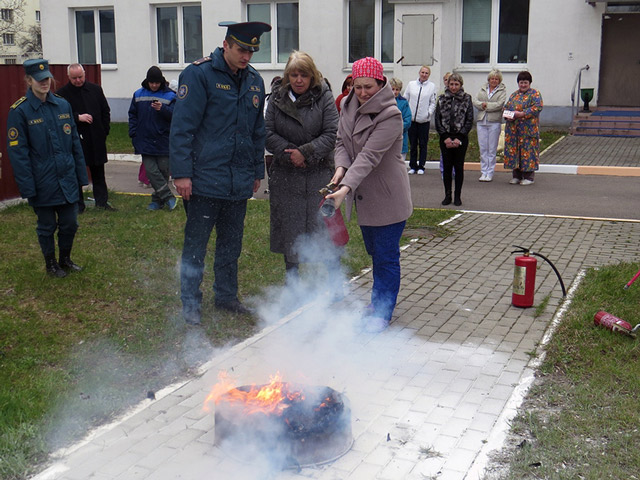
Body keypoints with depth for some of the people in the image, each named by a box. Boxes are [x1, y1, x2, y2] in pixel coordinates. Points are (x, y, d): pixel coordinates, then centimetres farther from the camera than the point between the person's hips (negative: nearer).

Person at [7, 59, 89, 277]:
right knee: (47, 227, 10)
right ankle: (51, 264, 30)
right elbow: (18, 152, -10)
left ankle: (65, 259, 34)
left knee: (70, 224, 12)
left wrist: (81, 175, 8)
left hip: (67, 181, 4)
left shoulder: (63, 105, 4)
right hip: (43, 184, -4)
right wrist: (27, 187, -13)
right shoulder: (19, 111, -10)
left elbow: (75, 143, 9)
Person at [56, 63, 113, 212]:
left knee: (98, 172, 10)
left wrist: (104, 131, 7)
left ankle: (102, 201, 19)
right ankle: (78, 204, 11)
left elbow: (105, 111, 14)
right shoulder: (62, 93, -3)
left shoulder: (95, 89, 8)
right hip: (75, 139, -3)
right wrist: (78, 117, -18)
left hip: (96, 139, 3)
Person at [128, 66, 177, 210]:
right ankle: (168, 197, -2)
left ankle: (158, 199, 18)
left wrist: (163, 109, -27)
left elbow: (175, 115, -10)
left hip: (163, 142, -2)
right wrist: (133, 134, 7)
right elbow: (132, 115, 15)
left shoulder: (169, 96, -1)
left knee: (163, 171, 4)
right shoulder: (138, 95, 9)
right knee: (151, 171, -7)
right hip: (145, 142, 2)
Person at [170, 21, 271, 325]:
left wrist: (257, 171, 18)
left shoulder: (254, 81, 10)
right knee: (196, 245, 4)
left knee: (231, 244, 16)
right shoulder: (199, 74, -9)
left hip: (239, 182, 6)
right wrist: (181, 173, -16)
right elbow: (182, 126, -13)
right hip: (205, 180, -6)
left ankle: (226, 296, 31)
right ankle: (190, 302, 17)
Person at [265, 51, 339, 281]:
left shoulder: (324, 98, -2)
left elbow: (331, 134, -7)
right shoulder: (277, 98, 5)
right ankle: (292, 278, 24)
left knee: (324, 223, -3)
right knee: (289, 228, 10)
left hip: (319, 174, -2)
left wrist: (305, 153, -15)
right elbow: (268, 134, 1)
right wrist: (289, 153, -12)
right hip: (285, 175, 3)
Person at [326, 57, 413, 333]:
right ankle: (377, 302, 36)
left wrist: (346, 187, -38)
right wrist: (341, 167, -16)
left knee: (386, 257, 1)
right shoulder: (349, 106, 2)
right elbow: (341, 141, 5)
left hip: (387, 197, -7)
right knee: (375, 253, 20)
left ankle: (382, 313, 12)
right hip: (364, 196, 7)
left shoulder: (390, 115, -21)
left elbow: (370, 156, -29)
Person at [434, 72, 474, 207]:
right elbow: (437, 120, 3)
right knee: (447, 166, 2)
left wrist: (459, 138, -9)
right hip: (445, 138, 1)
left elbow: (469, 121, -2)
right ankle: (447, 195, 11)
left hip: (461, 138, -1)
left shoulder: (467, 99, 2)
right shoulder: (442, 99, 6)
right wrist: (446, 137, -6)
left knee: (459, 167, 2)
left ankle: (457, 196, 9)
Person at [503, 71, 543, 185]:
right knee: (513, 150, 4)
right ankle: (516, 175, 13)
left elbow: (538, 107, -12)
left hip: (528, 129, -5)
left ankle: (528, 177, 1)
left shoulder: (535, 94, 2)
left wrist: (522, 114, -19)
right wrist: (508, 115, -3)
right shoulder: (514, 95, 19)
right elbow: (506, 107, 20)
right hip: (513, 129, 5)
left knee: (527, 150, -5)